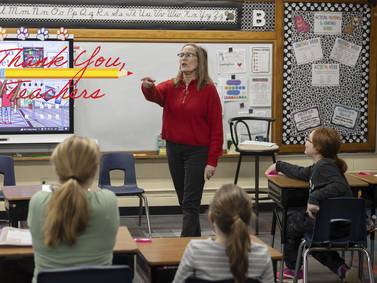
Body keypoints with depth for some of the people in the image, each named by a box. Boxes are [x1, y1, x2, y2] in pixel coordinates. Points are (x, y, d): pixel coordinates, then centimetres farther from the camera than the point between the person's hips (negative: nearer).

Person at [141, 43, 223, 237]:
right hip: (174, 149, 5)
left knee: (190, 203, -6)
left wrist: (212, 161, -12)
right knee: (184, 201, 14)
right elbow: (156, 94, -18)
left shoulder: (208, 90, -8)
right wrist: (147, 87, -43)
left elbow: (216, 128, -9)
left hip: (197, 151, -5)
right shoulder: (171, 86, 5)